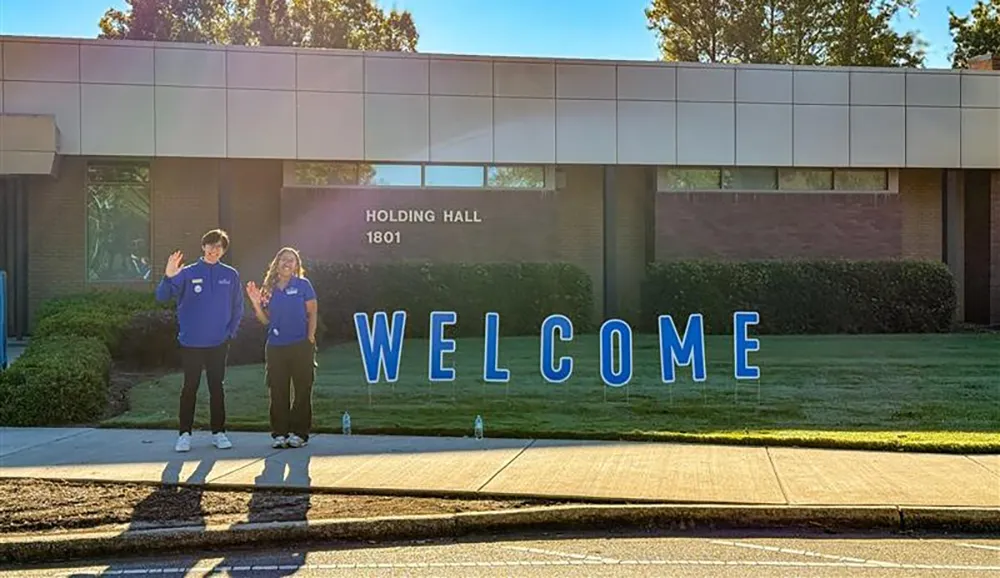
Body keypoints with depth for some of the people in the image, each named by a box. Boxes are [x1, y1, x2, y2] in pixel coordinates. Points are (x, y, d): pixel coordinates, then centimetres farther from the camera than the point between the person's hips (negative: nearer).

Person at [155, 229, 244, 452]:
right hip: (191, 342, -2)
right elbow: (162, 296, -12)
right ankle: (185, 434, 9)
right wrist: (168, 277, -30)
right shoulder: (188, 273, -3)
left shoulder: (231, 275, 4)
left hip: (219, 343, 2)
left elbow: (237, 308, 10)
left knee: (217, 387, 8)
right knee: (190, 387, 2)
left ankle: (218, 432, 16)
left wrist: (230, 332, 1)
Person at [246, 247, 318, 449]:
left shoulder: (303, 285, 1)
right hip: (275, 347, 3)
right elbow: (266, 320, 11)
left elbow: (312, 313, 0)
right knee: (277, 393, 4)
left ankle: (298, 433, 8)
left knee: (302, 391, 0)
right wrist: (256, 302, -4)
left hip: (301, 346, -3)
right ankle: (279, 433, 12)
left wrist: (310, 337, -8)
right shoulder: (269, 288, 9)